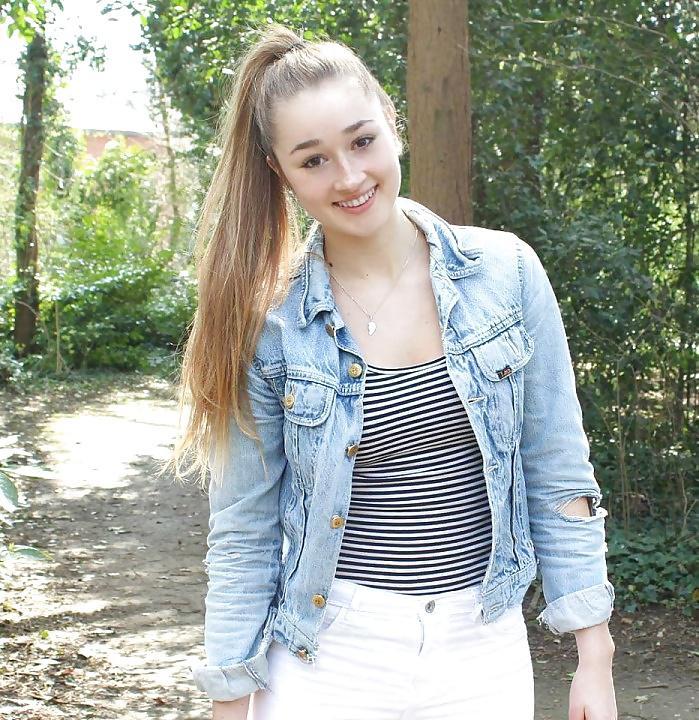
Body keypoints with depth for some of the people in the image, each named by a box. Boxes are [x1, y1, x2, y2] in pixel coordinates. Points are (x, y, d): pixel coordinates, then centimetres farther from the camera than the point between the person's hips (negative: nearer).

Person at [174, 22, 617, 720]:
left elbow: (557, 474, 0)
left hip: (487, 652, 2)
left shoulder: (505, 271, -5)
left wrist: (594, 658, -1)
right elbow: (244, 530, -2)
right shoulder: (271, 323, -8)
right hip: (328, 659, -1)